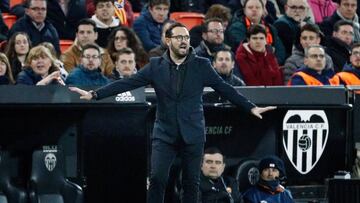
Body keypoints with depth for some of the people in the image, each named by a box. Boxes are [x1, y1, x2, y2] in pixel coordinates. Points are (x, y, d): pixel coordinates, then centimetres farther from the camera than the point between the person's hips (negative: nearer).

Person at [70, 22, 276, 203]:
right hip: (164, 133, 0)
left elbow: (226, 89, 1)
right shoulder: (156, 65, 2)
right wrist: (94, 94, -6)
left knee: (192, 183, 3)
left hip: (193, 135, 0)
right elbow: (127, 83, 0)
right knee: (157, 178, -10)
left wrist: (251, 107, -5)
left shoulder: (202, 66, 0)